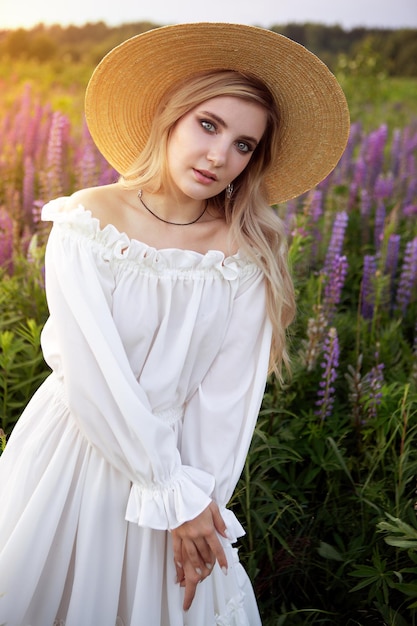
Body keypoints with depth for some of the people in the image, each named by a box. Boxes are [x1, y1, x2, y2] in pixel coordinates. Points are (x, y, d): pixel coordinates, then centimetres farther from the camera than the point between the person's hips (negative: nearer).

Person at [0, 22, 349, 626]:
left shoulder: (248, 254, -10)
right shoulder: (89, 219, -16)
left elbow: (230, 393, -9)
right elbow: (92, 372, -20)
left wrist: (198, 498, -15)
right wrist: (176, 494, -18)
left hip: (180, 453, 1)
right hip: (74, 449, -1)